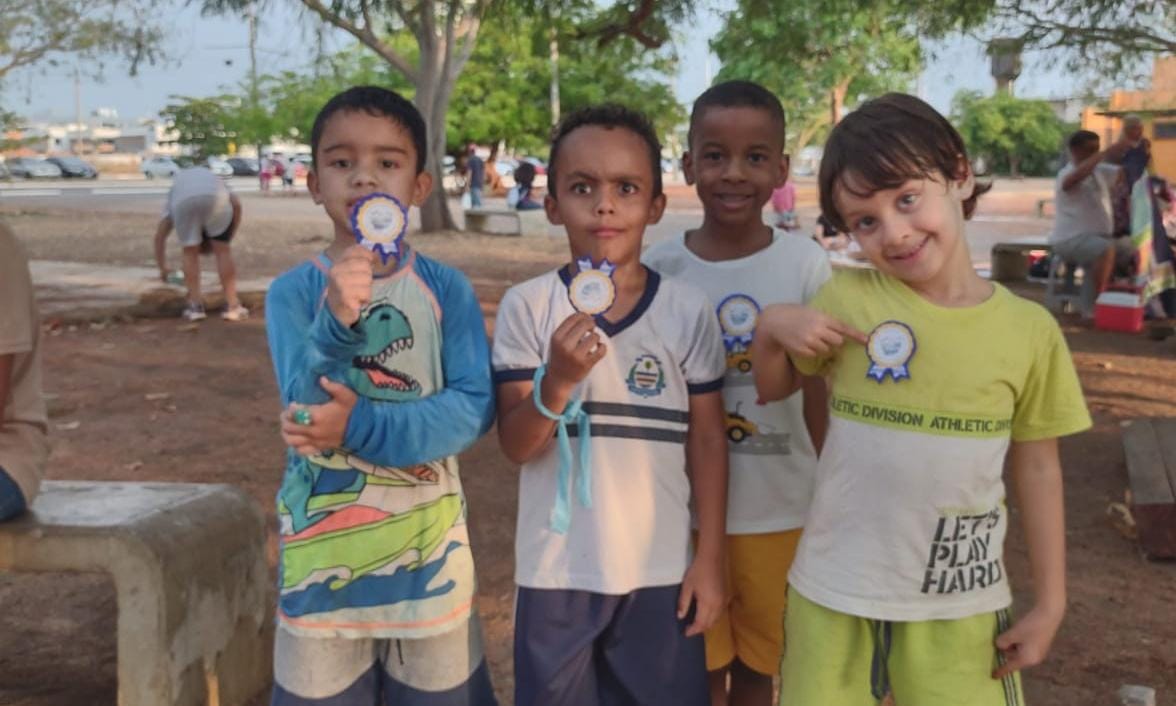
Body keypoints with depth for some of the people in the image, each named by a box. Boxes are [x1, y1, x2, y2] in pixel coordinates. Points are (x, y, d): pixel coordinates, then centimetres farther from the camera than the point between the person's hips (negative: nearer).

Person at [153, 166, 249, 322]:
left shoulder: (175, 189, 42)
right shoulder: (215, 179, 44)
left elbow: (159, 236, 37)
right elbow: (236, 204, 21)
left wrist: (163, 268, 47)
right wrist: (226, 239, 27)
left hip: (183, 201, 1)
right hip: (214, 196, 0)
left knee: (190, 253, 19)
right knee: (222, 250, 12)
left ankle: (195, 306, 17)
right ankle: (232, 306, 12)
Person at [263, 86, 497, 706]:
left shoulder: (446, 290, -5)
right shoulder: (292, 293, -6)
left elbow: (473, 409, -11)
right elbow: (307, 407, -16)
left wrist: (359, 426, -21)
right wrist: (339, 322, -33)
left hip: (426, 537, 0)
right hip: (323, 542, 0)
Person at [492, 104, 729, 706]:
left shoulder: (687, 310, -5)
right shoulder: (527, 306, -8)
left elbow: (707, 440, 1)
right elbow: (515, 446, -7)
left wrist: (710, 558, 1)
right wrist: (557, 382, -26)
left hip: (661, 569, 0)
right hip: (557, 568, 0)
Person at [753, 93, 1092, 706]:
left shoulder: (1029, 329, -6)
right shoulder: (846, 300, -7)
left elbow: (1038, 467, 3)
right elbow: (772, 389, 6)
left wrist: (1050, 601, 5)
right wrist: (772, 325, -13)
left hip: (963, 605, 0)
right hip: (834, 594, 0)